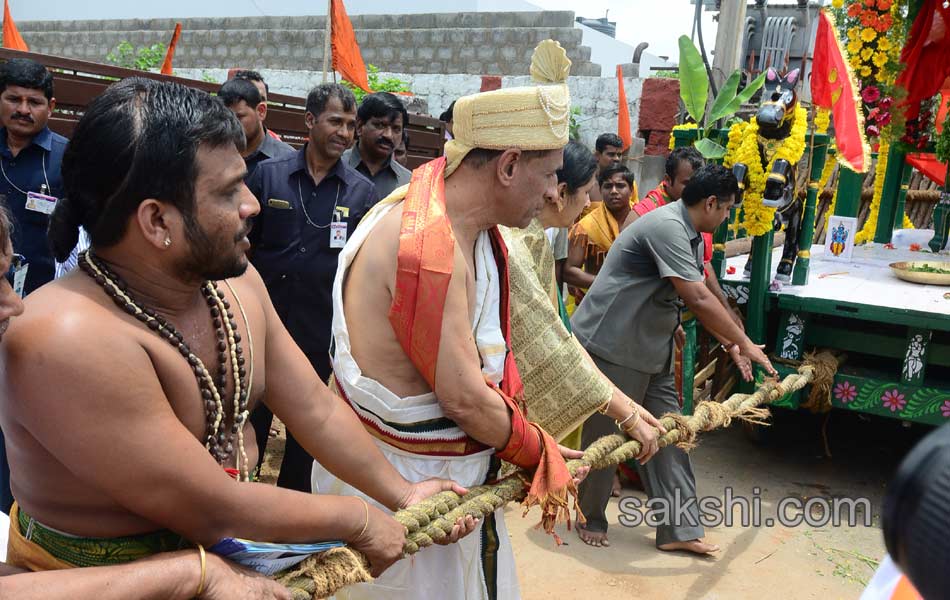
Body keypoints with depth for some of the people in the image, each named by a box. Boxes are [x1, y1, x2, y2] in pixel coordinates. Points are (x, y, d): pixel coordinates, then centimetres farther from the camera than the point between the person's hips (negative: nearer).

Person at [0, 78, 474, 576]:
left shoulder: (235, 281, -6)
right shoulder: (67, 341, -30)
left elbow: (315, 410, 3)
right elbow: (215, 513, -25)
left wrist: (400, 493, 7)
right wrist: (360, 520, -13)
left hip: (223, 556, 6)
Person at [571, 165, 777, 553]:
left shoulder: (690, 237, 11)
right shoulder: (667, 227, -22)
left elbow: (699, 301, 18)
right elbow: (698, 298, -27)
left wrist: (730, 344, 11)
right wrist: (745, 343, -18)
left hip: (650, 351, 10)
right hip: (611, 345, -10)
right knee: (604, 437, 5)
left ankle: (678, 528, 17)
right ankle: (591, 518, 24)